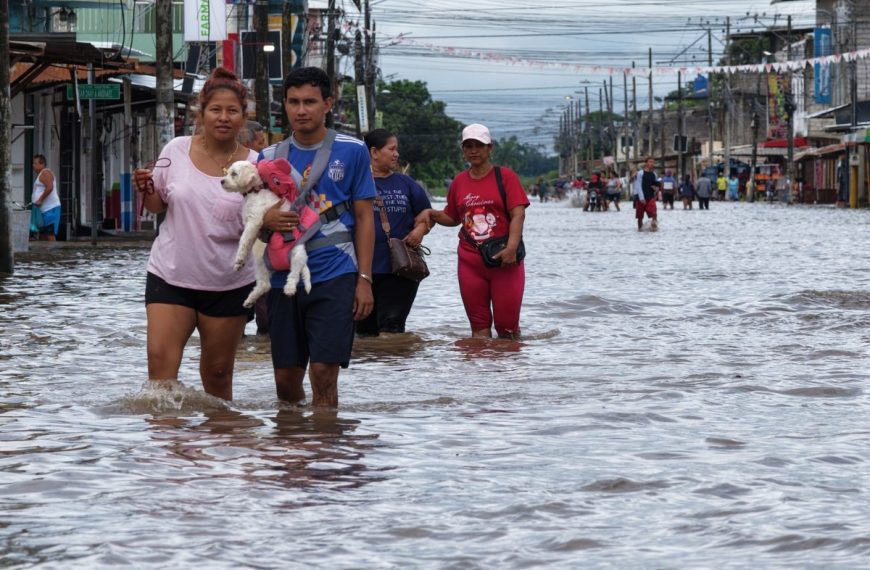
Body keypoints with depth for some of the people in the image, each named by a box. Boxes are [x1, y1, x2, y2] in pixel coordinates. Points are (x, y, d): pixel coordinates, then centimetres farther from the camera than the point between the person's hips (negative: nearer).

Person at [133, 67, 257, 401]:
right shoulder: (176, 151, -1)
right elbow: (157, 205, 11)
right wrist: (147, 190, -10)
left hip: (228, 284, 0)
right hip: (170, 276, 1)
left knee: (217, 373, 8)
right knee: (160, 361, -14)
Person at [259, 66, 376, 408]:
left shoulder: (352, 152, 3)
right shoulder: (270, 157, 11)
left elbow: (364, 218, 4)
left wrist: (364, 279, -4)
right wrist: (265, 220, -10)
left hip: (334, 276, -3)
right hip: (284, 276, 3)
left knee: (323, 372, -13)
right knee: (285, 378, 7)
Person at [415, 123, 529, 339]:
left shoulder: (505, 176, -1)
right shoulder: (459, 182, 11)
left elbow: (518, 214, -10)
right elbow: (452, 218, 23)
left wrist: (511, 247, -22)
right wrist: (431, 213, 4)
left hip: (504, 260, -4)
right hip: (470, 262, 4)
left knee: (507, 327, -3)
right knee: (479, 326, 4)